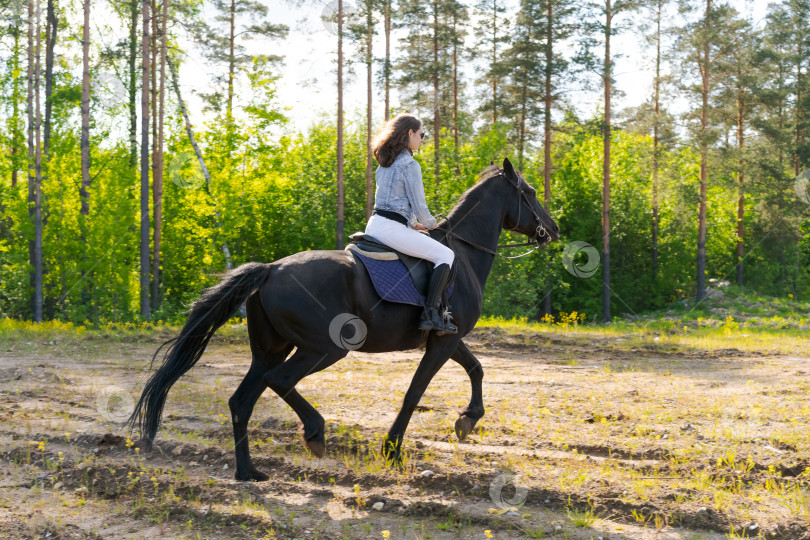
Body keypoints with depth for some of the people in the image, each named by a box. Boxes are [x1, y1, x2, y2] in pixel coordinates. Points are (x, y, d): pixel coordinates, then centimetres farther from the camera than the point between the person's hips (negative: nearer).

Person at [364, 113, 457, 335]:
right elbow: (419, 207, -10)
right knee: (445, 255, -7)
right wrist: (430, 224, 9)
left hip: (374, 224, 10)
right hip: (391, 229, -10)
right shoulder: (409, 165, -9)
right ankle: (430, 314, -18)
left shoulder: (384, 165, 18)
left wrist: (413, 223, 26)